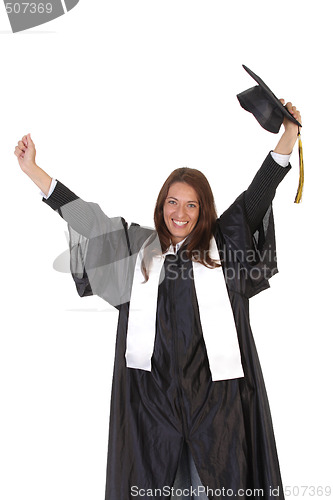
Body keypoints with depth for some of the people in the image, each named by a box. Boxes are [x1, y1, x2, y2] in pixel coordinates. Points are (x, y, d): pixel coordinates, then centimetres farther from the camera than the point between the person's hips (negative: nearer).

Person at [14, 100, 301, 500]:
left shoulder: (221, 244, 6)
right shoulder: (138, 247, 10)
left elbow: (258, 194, 1)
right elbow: (84, 215, 12)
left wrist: (288, 135, -6)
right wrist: (31, 168, 13)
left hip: (214, 387, -1)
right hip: (153, 387, 2)